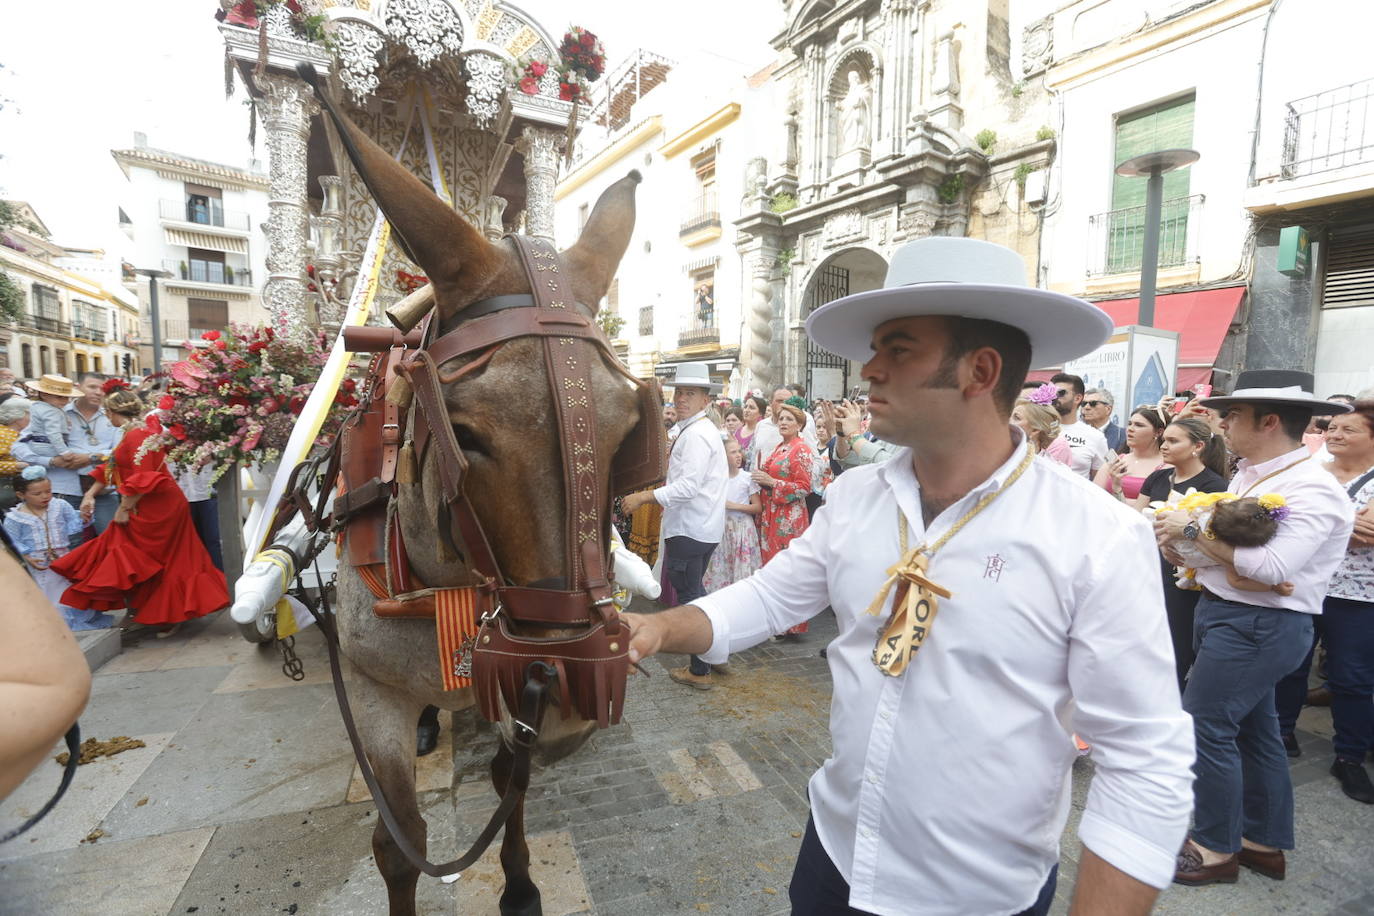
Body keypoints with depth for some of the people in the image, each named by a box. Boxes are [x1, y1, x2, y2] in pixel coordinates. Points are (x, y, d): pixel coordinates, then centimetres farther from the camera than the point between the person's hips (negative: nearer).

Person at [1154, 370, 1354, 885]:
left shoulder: (1311, 488, -18)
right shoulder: (1248, 475, 8)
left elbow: (1272, 566, -27)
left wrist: (1192, 529, -22)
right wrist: (1182, 549, -5)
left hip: (1259, 626, -9)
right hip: (1226, 613, 9)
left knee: (1203, 727, -3)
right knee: (1254, 730, 18)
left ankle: (1216, 850, 14)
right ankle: (1267, 845, 34)